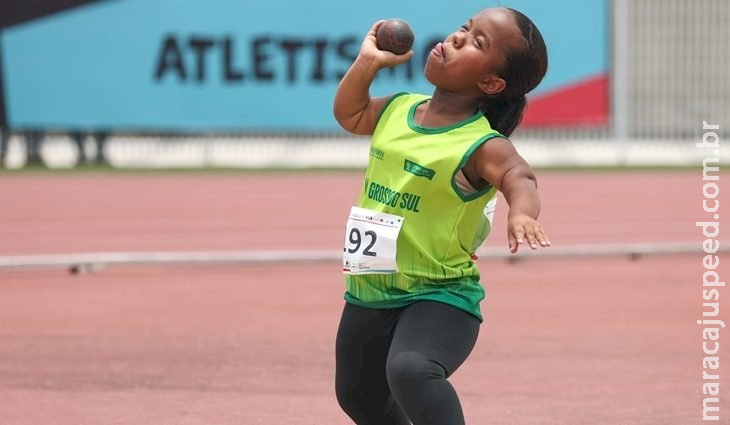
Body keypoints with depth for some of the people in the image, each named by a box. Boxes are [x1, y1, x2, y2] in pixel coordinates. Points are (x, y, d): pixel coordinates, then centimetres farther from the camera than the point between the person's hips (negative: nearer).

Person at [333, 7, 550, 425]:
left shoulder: (482, 146, -19)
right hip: (369, 293, 8)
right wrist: (368, 62, 8)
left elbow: (521, 178, -39)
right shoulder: (398, 109, 2)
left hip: (440, 297, -8)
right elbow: (349, 114, 22)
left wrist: (521, 213, -61)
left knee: (410, 370, -37)